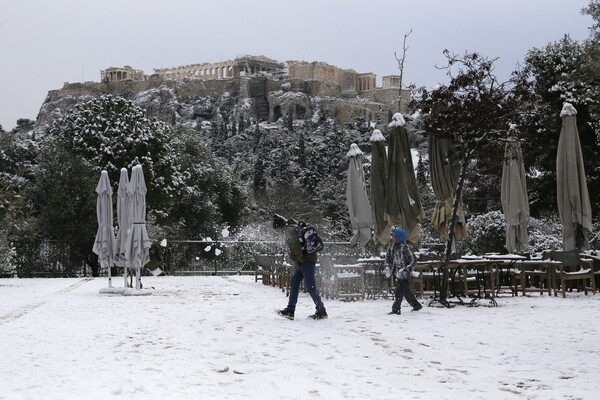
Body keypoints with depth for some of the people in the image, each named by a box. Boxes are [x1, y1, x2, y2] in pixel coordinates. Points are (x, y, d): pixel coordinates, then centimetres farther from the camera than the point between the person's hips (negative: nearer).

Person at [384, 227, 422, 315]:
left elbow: (413, 260, -17)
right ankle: (416, 305, 31)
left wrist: (405, 270, -25)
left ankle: (396, 309, -1)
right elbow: (388, 258, 15)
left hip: (404, 274, -8)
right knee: (406, 291, 17)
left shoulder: (405, 247, -18)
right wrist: (387, 267, -3)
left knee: (399, 291, -8)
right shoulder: (391, 247, 3)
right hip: (397, 273, 8)